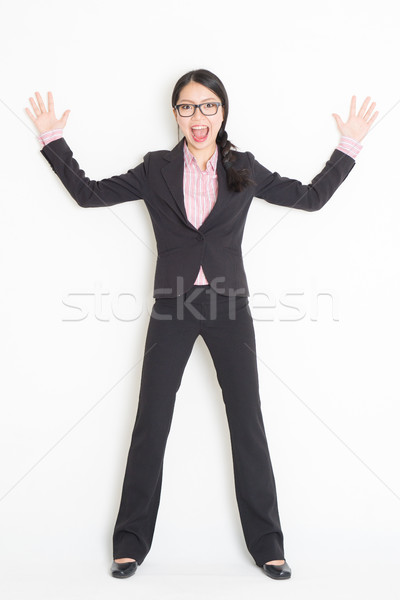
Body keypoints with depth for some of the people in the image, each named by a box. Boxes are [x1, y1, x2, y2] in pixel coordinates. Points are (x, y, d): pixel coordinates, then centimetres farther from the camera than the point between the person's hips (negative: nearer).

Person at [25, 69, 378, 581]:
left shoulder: (244, 170, 7)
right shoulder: (156, 170, 6)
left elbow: (311, 197, 13)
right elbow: (88, 193, 9)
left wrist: (348, 145, 9)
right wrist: (53, 139, 6)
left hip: (228, 307, 0)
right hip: (172, 308, 0)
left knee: (248, 423, 4)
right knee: (150, 424, 4)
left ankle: (266, 544, 18)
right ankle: (131, 542, 19)